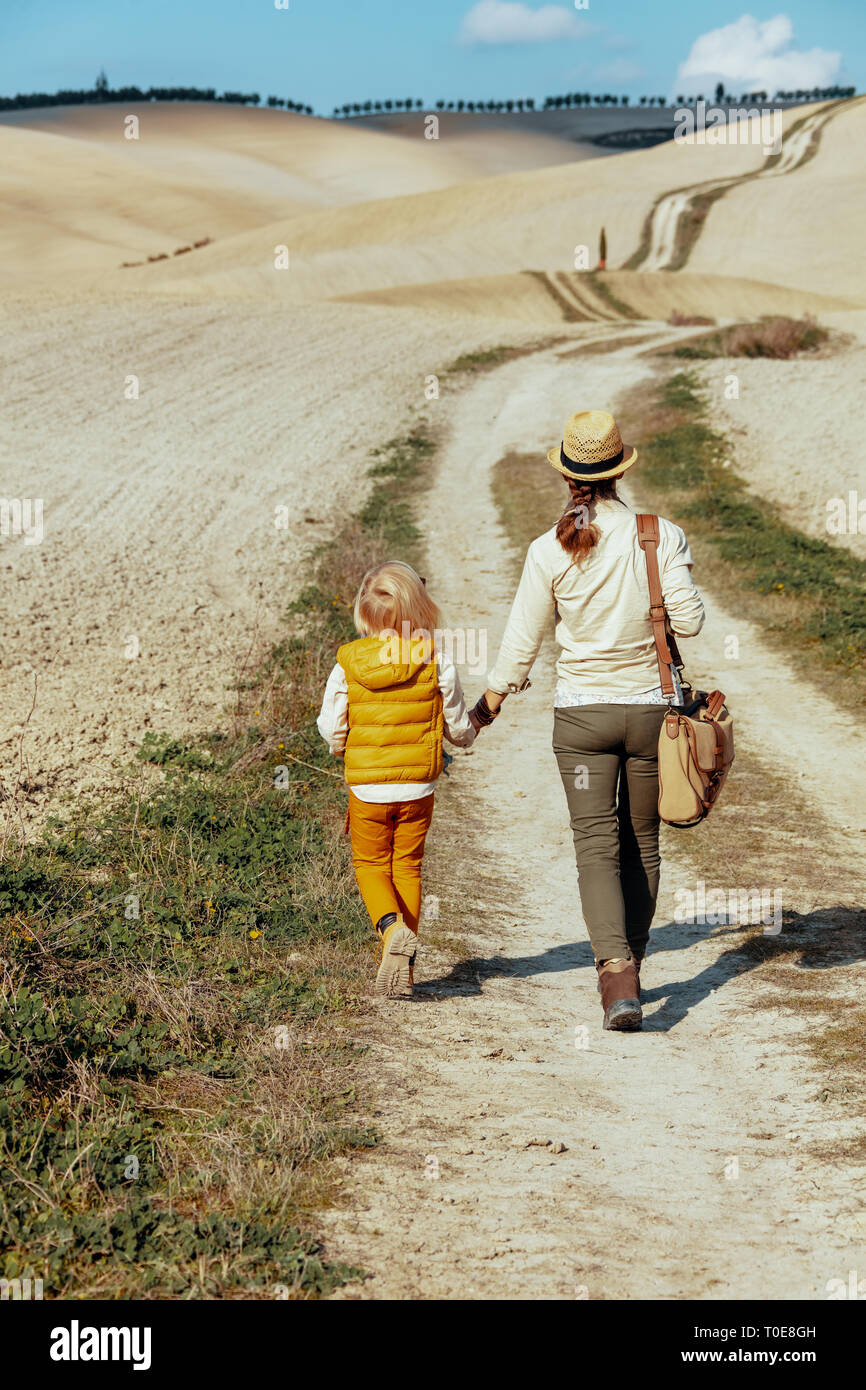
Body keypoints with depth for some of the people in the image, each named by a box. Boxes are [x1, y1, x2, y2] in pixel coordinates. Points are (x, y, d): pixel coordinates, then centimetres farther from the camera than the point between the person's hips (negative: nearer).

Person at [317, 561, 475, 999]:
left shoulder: (347, 663, -10)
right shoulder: (436, 659, -9)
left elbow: (331, 729, -4)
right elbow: (457, 727, 0)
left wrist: (342, 747, 18)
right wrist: (469, 731, 23)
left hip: (366, 785, -1)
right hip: (418, 784, 1)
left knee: (371, 864, 15)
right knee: (407, 865, 14)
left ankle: (390, 927, -15)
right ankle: (401, 965, 12)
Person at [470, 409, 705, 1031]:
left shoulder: (549, 550, -9)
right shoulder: (663, 536, -9)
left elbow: (522, 642, -1)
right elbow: (689, 621, -8)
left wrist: (489, 704, 15)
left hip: (581, 711, -1)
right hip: (650, 706, 1)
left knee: (597, 845, -1)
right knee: (641, 842, 16)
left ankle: (616, 975, -18)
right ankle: (630, 966, 27)